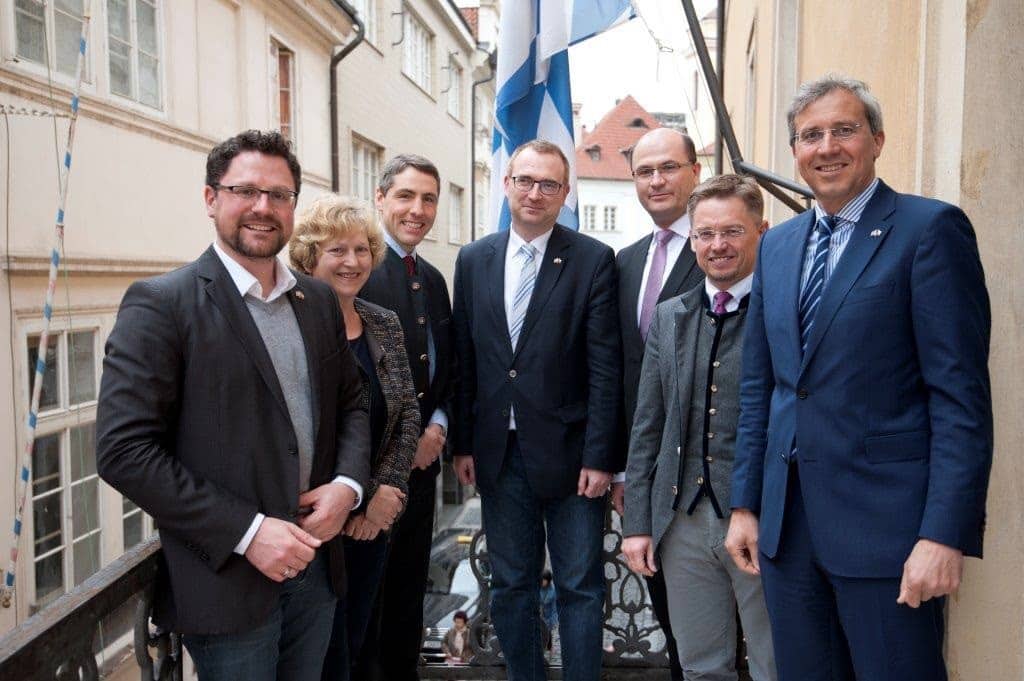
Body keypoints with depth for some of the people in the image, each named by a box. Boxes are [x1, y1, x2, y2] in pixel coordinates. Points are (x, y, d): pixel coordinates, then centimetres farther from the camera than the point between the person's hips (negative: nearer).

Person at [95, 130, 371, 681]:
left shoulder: (320, 300, 6)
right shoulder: (160, 304, -12)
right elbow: (124, 451, -16)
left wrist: (348, 483, -6)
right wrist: (247, 532, -19)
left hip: (315, 564, 6)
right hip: (228, 579, -5)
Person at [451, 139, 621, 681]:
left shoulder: (593, 260, -5)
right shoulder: (473, 260, 6)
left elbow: (605, 367, -8)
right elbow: (464, 360, 8)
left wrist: (598, 455, -11)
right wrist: (463, 443, 5)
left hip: (568, 453, -3)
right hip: (499, 453, 4)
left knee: (580, 587, 9)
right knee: (510, 587, 16)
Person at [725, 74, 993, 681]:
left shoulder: (930, 228, -6)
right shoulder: (777, 245, 12)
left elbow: (962, 397, -11)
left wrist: (945, 535, -16)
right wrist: (746, 504, 10)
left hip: (882, 520, -5)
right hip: (785, 520, 6)